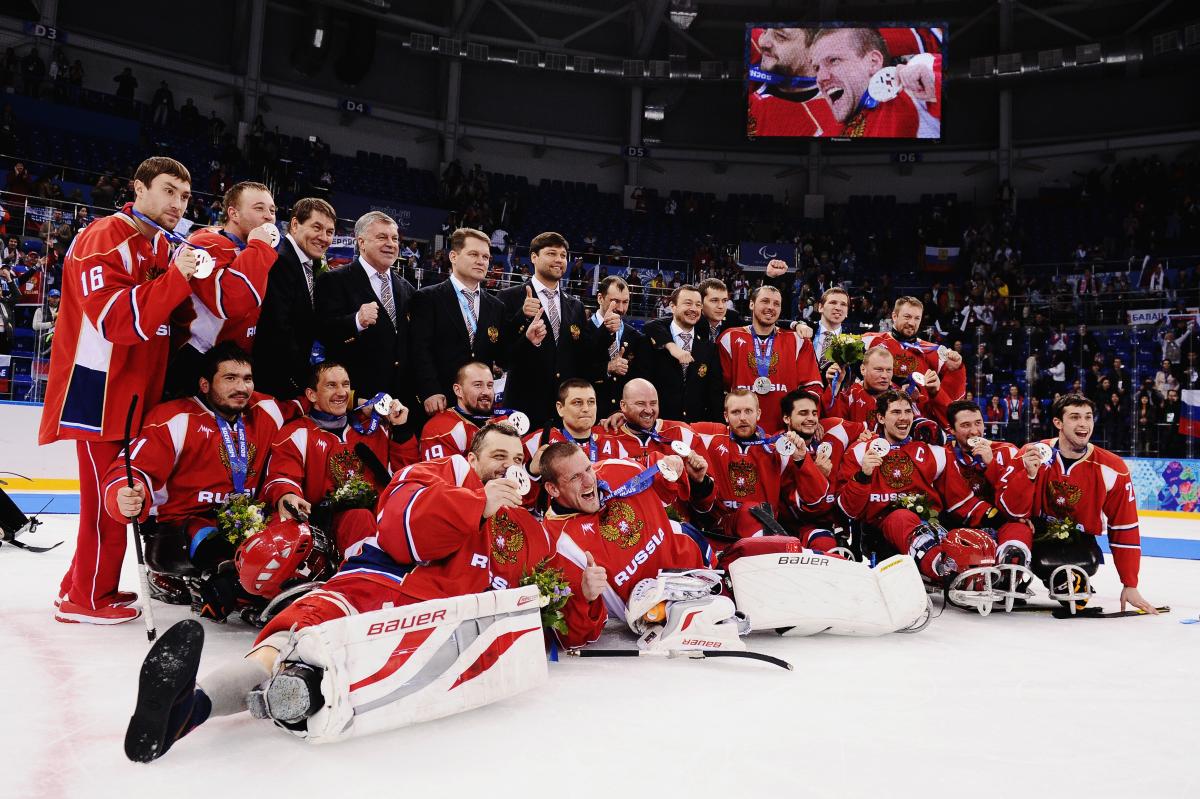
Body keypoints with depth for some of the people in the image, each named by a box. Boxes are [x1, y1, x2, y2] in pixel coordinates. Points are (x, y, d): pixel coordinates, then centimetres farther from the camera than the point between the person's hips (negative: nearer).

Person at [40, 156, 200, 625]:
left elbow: (168, 317, 19)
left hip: (136, 392, 9)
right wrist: (176, 277, -30)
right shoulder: (104, 240, -14)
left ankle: (81, 586, 29)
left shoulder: (161, 247, 15)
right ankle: (87, 599, 9)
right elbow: (117, 320, -25)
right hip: (100, 391, -9)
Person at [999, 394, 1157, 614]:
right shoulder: (1031, 455, -11)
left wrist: (1130, 586, -3)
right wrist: (1029, 475, -32)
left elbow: (1124, 529, -3)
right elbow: (1011, 510, -15)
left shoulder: (1112, 469, -9)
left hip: (1079, 540, 0)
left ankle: (1075, 586, 6)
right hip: (1036, 534, 0)